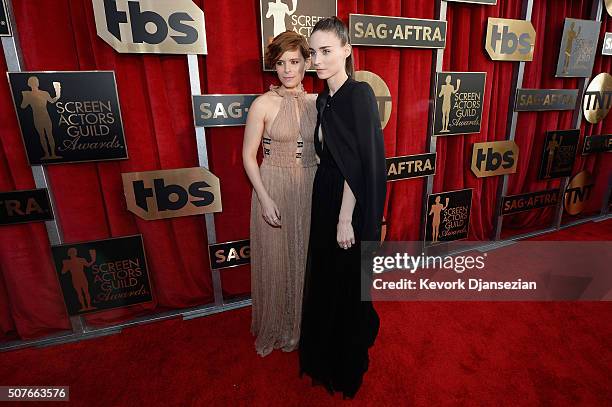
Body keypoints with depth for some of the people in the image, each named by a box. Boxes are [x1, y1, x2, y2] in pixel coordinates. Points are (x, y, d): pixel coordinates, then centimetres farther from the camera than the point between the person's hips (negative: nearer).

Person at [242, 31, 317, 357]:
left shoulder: (317, 102, 4)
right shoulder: (263, 104, -7)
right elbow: (249, 155, -6)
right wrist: (264, 198, -14)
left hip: (311, 190, 3)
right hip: (274, 189, -3)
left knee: (307, 259, 15)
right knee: (276, 260, 10)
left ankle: (305, 323, 40)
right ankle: (277, 328, 36)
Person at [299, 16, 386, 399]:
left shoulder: (360, 94, -16)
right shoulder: (323, 99, 8)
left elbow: (360, 163, -20)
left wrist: (346, 219, -19)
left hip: (351, 207, -8)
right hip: (326, 199, 8)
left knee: (347, 284, 10)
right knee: (325, 279, 21)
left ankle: (347, 365, 37)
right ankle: (326, 353, 47)